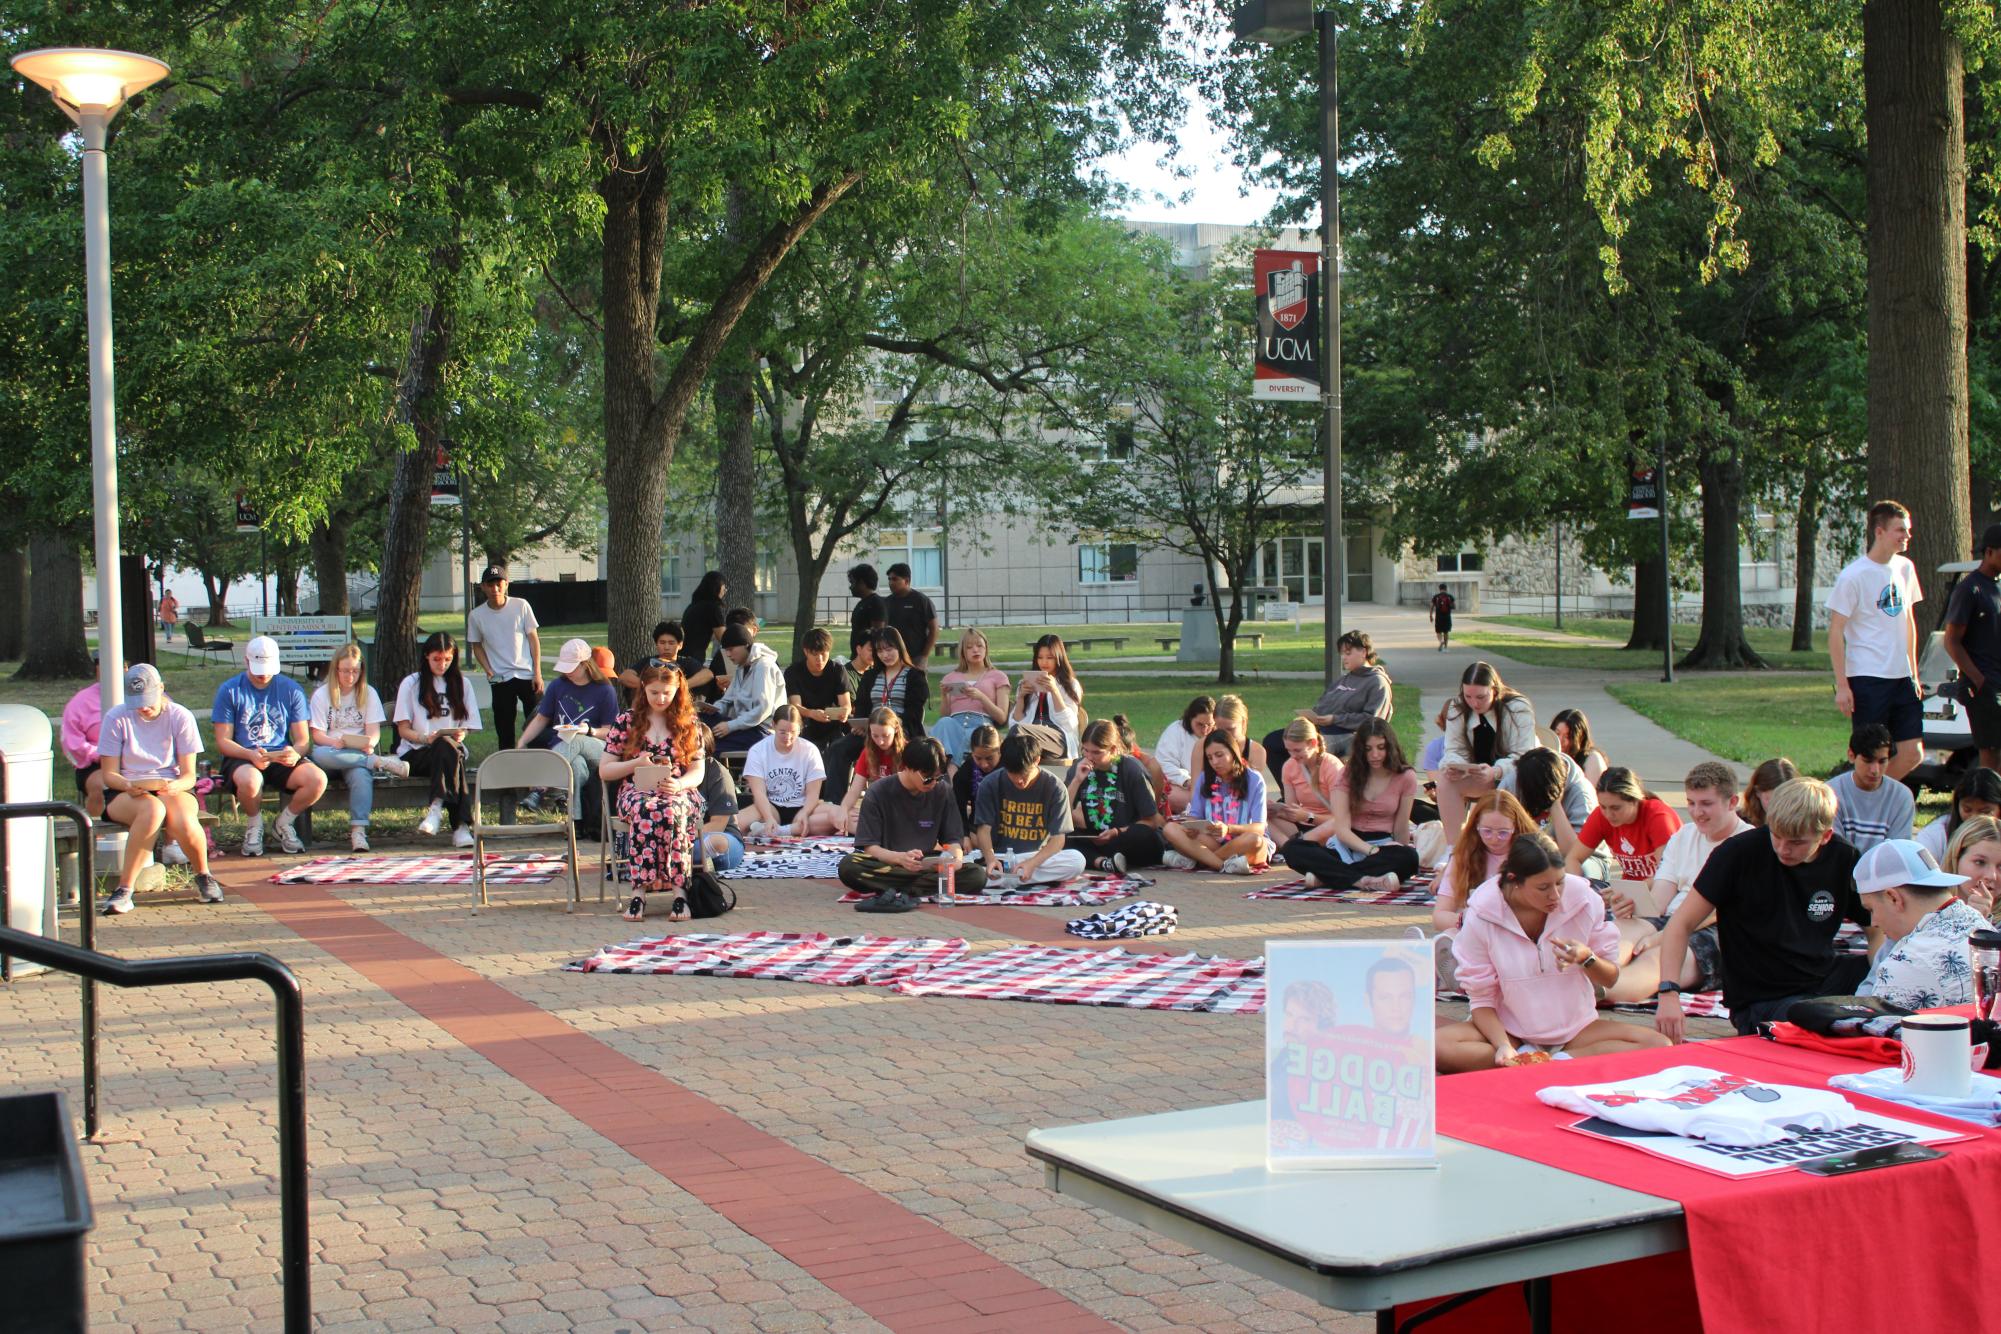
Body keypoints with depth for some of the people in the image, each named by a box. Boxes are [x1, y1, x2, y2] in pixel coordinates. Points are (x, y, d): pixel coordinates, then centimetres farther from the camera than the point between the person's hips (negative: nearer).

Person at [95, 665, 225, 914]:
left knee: (184, 824, -35)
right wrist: (130, 785, -25)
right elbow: (109, 774, -2)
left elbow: (189, 775, -2)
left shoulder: (180, 717, -1)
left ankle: (203, 877, -1)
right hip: (125, 793, -1)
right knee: (153, 809, -39)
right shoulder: (117, 718, -3)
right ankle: (124, 891, -32)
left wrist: (173, 787, -26)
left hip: (173, 790, 1)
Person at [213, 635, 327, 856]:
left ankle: (284, 822, 2)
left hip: (281, 758, 2)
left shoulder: (291, 690, 6)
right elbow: (222, 741, -4)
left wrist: (295, 753, -20)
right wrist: (251, 755, -24)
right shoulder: (229, 690, 0)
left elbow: (303, 740, 5)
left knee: (318, 779, -28)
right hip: (241, 758, -2)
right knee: (250, 780, -40)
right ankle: (254, 825, -4)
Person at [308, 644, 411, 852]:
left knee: (361, 774, -36)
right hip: (331, 753, 0)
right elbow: (317, 735, -1)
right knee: (319, 755, -38)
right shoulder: (322, 694, 7)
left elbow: (374, 731, 3)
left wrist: (369, 743, -22)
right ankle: (380, 762, -34)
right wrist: (336, 742, -23)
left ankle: (358, 830, -44)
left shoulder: (368, 693, 12)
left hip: (360, 753, 0)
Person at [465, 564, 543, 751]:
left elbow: (533, 638, 0)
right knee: (504, 730, 4)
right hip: (500, 680, 1)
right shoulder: (476, 615, -1)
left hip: (527, 674, -1)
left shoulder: (521, 605, -3)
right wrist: (488, 671, -5)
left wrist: (538, 673, -4)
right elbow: (477, 646, 10)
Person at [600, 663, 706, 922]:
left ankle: (678, 890, -43)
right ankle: (640, 889, -44)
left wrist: (678, 784, -14)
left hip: (679, 792, 0)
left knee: (671, 811, -38)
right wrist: (636, 764, -8)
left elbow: (698, 771, 8)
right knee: (644, 810, -38)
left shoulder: (688, 723, 12)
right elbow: (604, 771, 10)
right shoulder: (626, 721, 11)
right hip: (636, 791, 0)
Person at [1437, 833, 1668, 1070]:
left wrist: (1587, 959, -21)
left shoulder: (1585, 900, -10)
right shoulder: (1481, 917, -14)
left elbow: (1610, 978, 3)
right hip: (1510, 1030, -2)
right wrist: (1503, 1046, -27)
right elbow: (1481, 999, -8)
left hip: (1576, 1027, 2)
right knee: (1437, 1047, -31)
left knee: (1659, 1046, -23)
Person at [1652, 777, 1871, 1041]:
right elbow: (1682, 923, -10)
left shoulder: (1845, 861, 2)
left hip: (1826, 982, 6)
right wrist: (1669, 994, -24)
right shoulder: (1741, 853, -12)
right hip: (1760, 1001, -5)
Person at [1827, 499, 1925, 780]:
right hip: (1867, 679, -6)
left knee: (1912, 754, 2)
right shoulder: (1854, 575, -11)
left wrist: (1914, 671, 17)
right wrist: (1841, 685, -14)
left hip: (1902, 677, 6)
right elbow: (1835, 632, -10)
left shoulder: (1905, 568, 10)